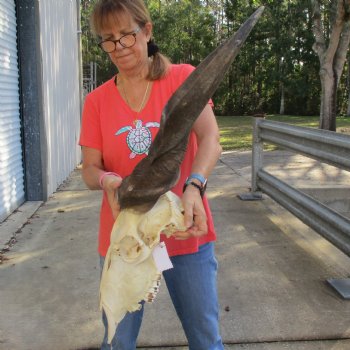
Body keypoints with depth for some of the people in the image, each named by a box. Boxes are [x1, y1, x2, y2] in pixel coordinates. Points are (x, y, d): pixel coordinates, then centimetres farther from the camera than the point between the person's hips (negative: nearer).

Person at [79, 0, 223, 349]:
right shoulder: (97, 101, 4)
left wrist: (193, 187, -36)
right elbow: (89, 169, 2)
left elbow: (210, 140, -17)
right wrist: (107, 180, -22)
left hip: (184, 230, -1)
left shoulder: (183, 78, -3)